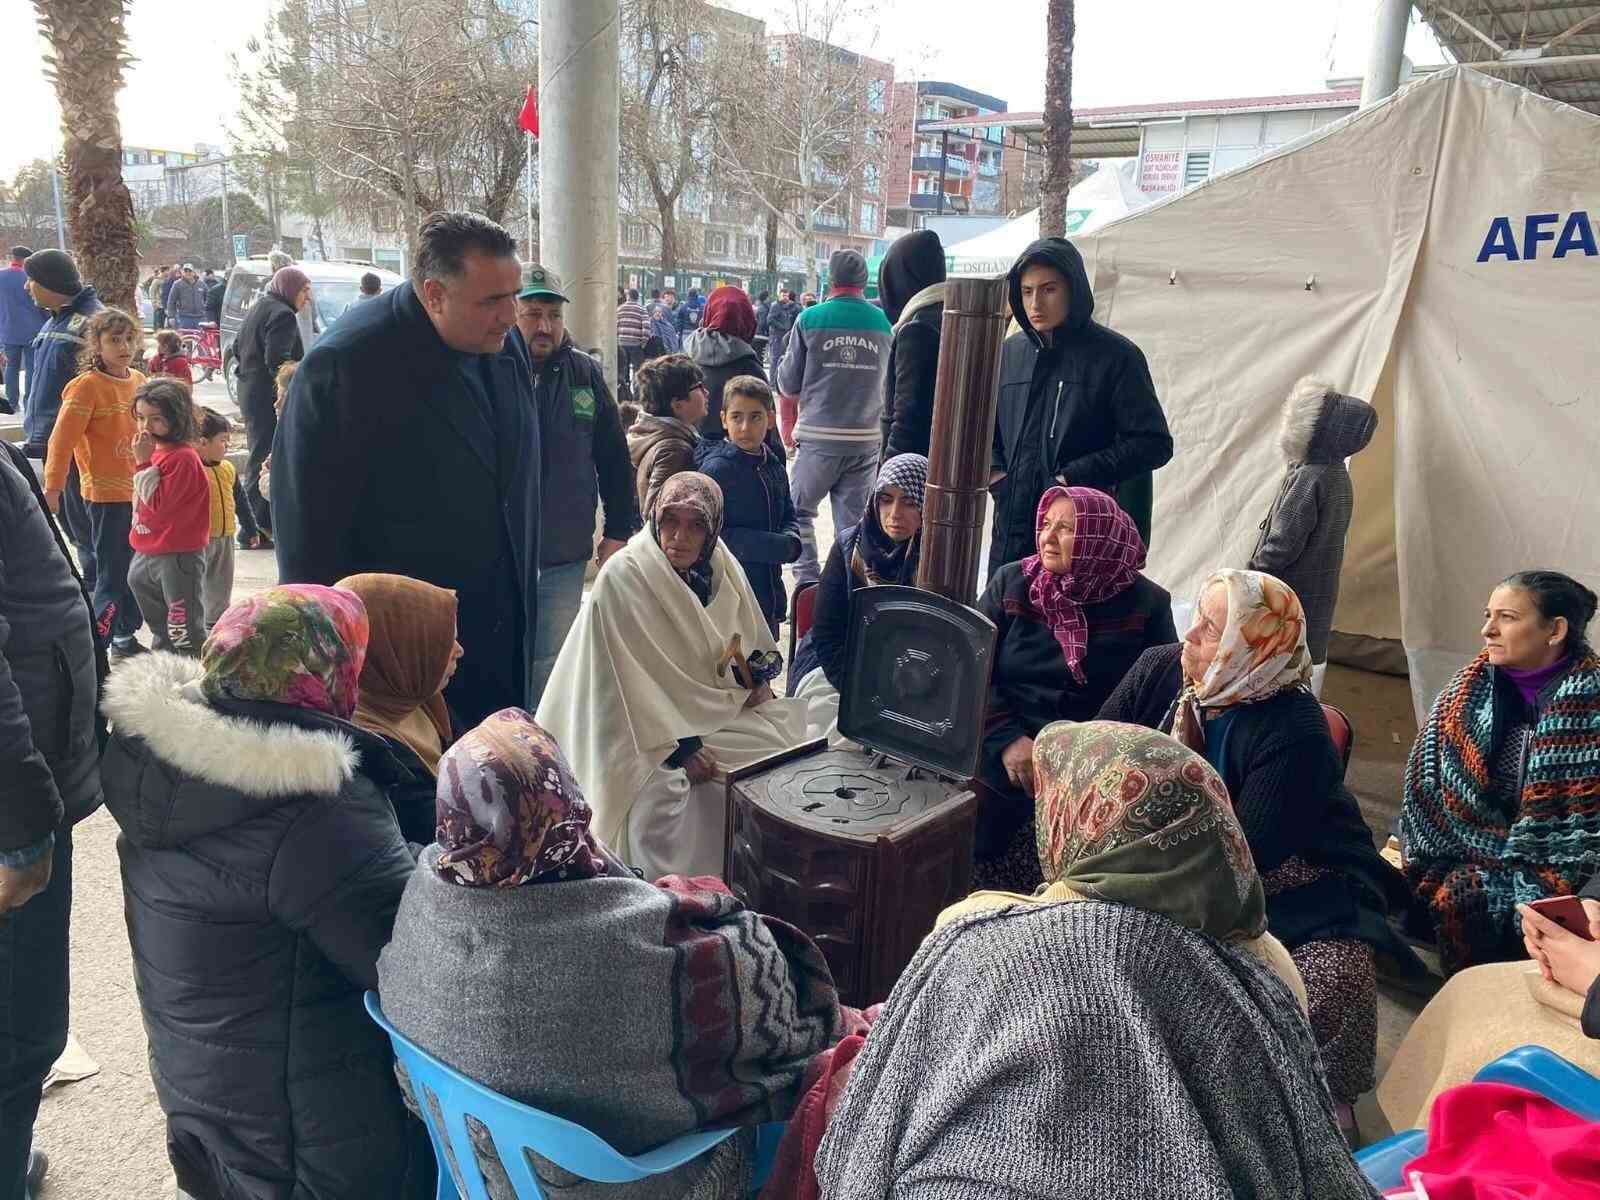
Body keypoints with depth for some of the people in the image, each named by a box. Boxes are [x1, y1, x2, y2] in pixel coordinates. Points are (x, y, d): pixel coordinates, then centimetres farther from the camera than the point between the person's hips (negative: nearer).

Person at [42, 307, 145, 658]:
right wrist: (53, 485, -14)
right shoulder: (87, 385, -13)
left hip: (138, 490, 7)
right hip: (105, 494, -7)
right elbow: (62, 439, -14)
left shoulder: (138, 380, 7)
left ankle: (126, 635, 31)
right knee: (111, 574, -4)